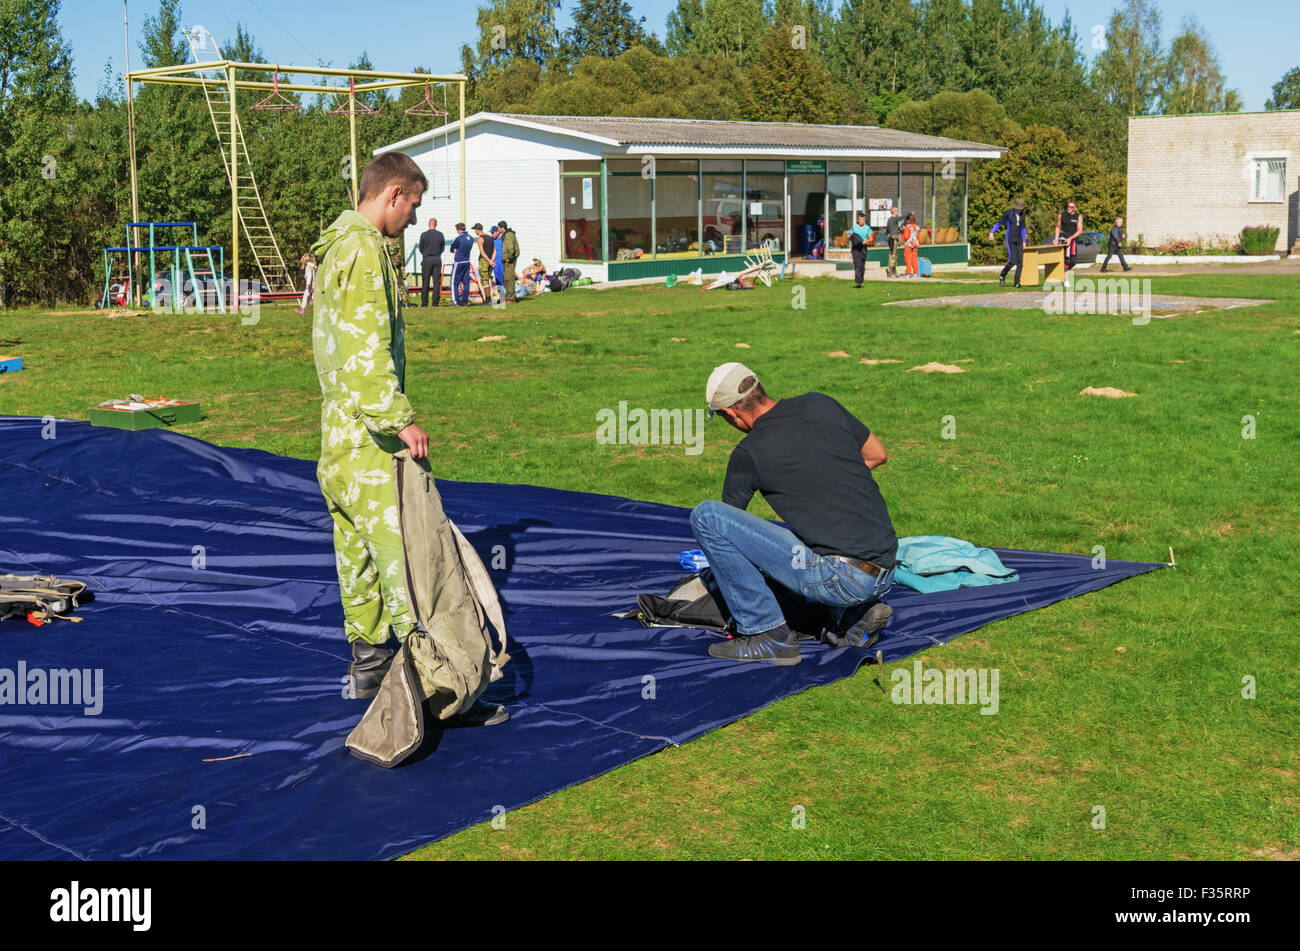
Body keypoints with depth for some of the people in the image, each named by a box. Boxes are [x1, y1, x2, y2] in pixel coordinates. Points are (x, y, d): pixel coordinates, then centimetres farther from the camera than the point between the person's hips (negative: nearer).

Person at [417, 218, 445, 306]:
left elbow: (420, 249, 3)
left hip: (426, 259, -2)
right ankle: (436, 302, 1)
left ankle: (424, 303, 1)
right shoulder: (441, 235, 1)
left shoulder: (424, 235, -5)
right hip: (437, 259, 2)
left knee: (425, 282, 3)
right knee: (437, 282, 4)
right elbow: (443, 247, 9)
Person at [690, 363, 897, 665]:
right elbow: (878, 455, 22)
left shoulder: (747, 454, -3)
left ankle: (769, 635, -2)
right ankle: (857, 613, 15)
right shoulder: (820, 404, 9)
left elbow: (729, 514, 15)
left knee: (705, 514, -7)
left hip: (840, 578, -7)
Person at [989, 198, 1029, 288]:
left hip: (1019, 240, 5)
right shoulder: (1008, 213, -6)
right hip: (1010, 240, -5)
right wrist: (992, 232, -22)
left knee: (1020, 262, -5)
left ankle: (1017, 282, 4)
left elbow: (1023, 228, 13)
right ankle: (1002, 275, 11)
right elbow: (999, 223, -6)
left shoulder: (1022, 214, 8)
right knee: (1012, 261, -15)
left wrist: (1024, 241, 12)